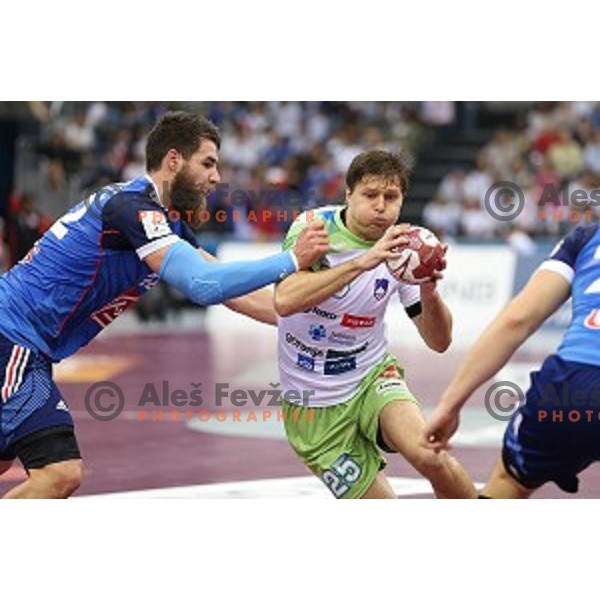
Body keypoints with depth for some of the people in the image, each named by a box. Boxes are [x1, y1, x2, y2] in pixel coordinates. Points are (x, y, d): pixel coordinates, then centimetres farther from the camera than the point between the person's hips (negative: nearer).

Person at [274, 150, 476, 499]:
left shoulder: (400, 245, -5)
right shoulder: (314, 226, -16)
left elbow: (439, 341, -3)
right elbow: (285, 300, -35)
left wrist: (429, 292, -24)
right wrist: (362, 262, -42)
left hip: (373, 378, 2)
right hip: (314, 407, -2)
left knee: (430, 455, -28)